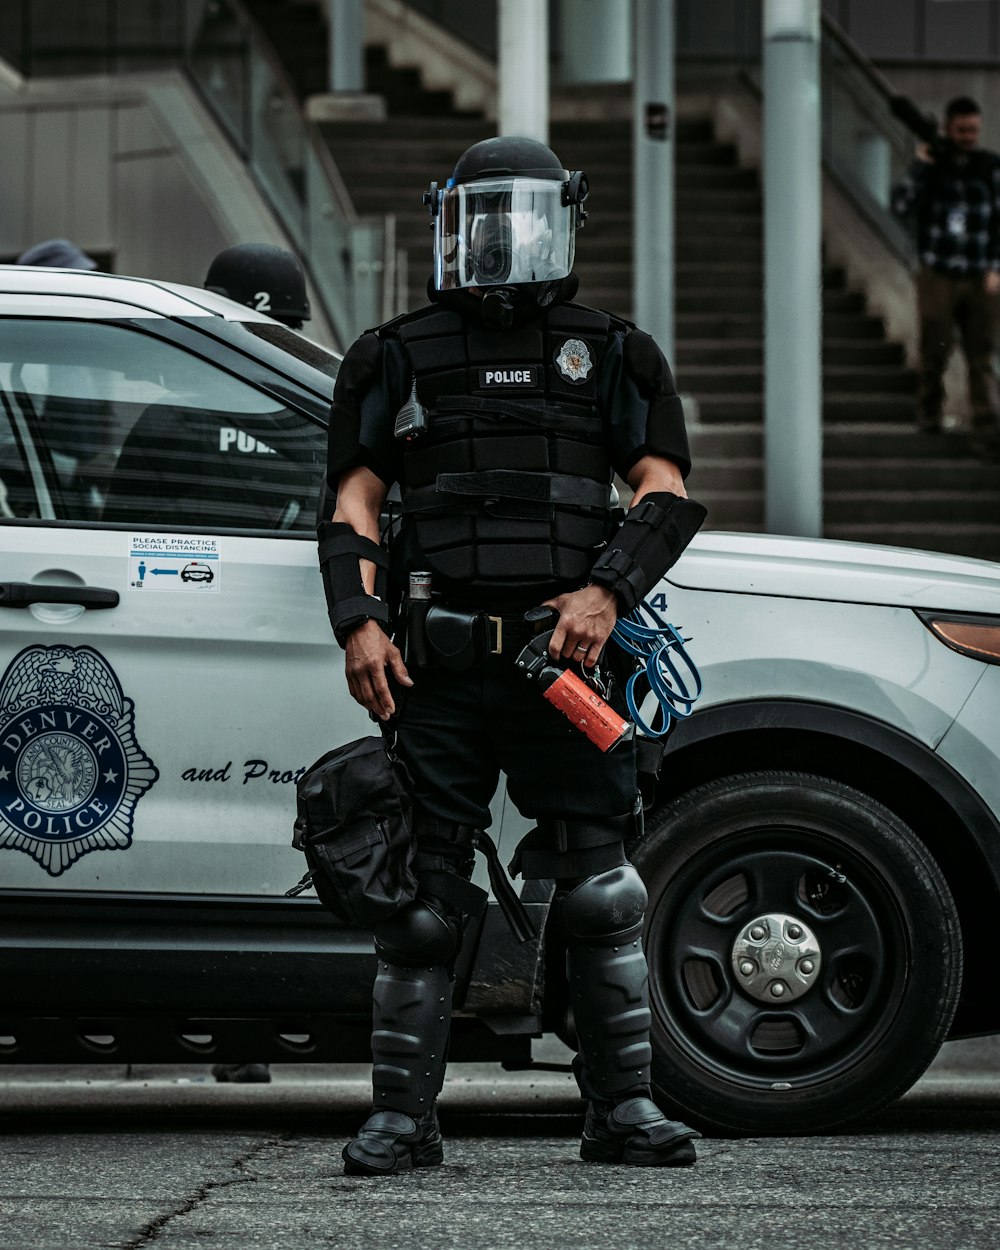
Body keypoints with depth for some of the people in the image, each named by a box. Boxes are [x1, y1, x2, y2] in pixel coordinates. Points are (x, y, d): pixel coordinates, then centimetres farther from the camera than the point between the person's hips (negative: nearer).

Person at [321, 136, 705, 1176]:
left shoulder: (613, 357, 16)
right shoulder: (396, 358, 16)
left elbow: (666, 494, 8)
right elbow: (351, 506, 11)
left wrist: (606, 592, -10)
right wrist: (358, 626, -4)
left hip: (564, 659, 0)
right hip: (437, 662, 0)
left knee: (600, 895, -4)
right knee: (421, 895, -2)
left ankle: (623, 1107, 4)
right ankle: (402, 1116, 3)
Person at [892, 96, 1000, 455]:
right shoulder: (930, 163, 1)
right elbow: (902, 208, -10)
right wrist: (921, 168, -17)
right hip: (938, 277, -1)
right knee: (935, 350, 4)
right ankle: (929, 410, 29)